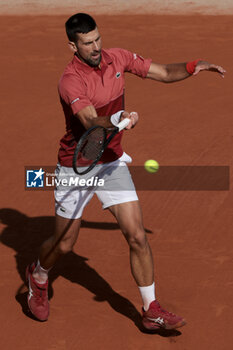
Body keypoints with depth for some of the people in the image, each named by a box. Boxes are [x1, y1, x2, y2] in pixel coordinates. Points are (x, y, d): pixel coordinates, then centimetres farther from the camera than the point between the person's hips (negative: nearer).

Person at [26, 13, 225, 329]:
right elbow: (91, 123, -39)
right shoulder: (70, 81, -24)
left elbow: (164, 73, 4)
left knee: (137, 237, -6)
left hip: (112, 162, 4)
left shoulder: (118, 58, -5)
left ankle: (151, 311, 3)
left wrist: (193, 67, -14)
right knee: (64, 244, 9)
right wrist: (118, 120, -58)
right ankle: (38, 275, 43)